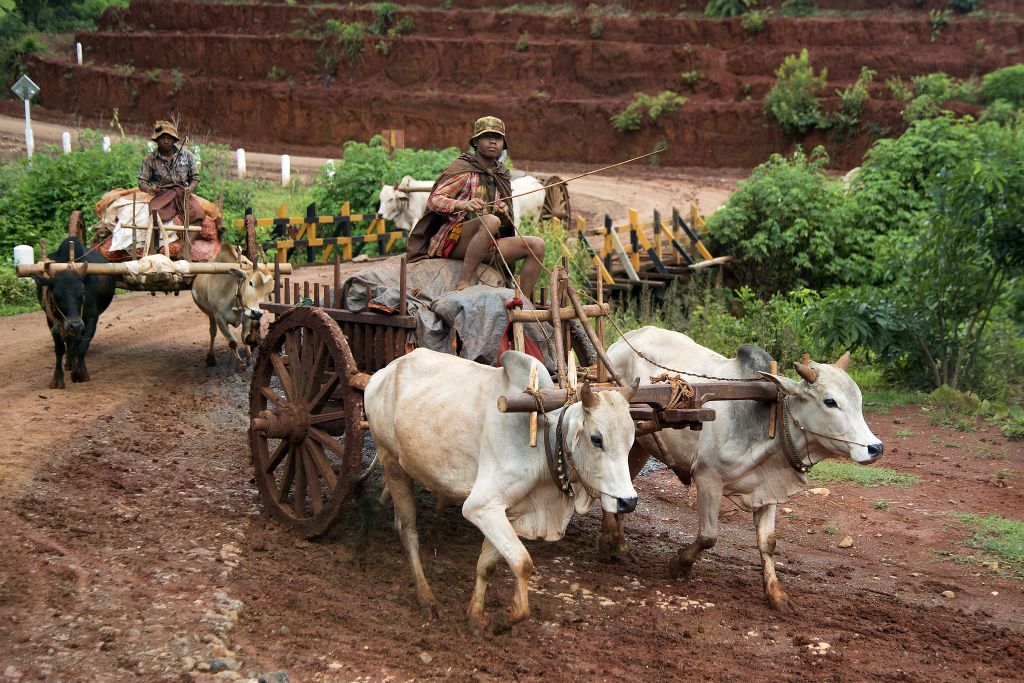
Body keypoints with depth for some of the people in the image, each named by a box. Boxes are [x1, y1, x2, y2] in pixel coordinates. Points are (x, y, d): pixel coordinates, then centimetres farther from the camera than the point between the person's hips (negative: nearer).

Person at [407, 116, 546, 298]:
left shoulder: (501, 176, 18)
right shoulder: (461, 169, -2)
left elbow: (504, 223, 23)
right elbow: (433, 200, -13)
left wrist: (504, 213, -3)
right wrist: (461, 204, -32)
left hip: (487, 246, 7)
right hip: (453, 239, -7)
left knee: (537, 245, -9)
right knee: (491, 221, -36)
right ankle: (462, 283, -36)